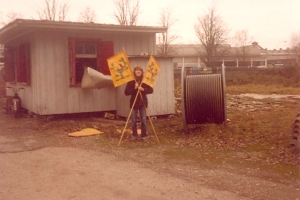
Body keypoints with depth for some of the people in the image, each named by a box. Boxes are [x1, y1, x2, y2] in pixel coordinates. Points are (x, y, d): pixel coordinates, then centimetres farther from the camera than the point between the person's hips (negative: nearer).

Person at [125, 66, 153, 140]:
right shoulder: (131, 81, -2)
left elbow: (151, 90, -3)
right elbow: (126, 92, -7)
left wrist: (143, 89, -19)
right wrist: (134, 88, -19)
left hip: (143, 102, 1)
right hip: (134, 103, 0)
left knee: (143, 120, 2)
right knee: (134, 121, 5)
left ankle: (144, 135, 13)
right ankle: (134, 135, 19)